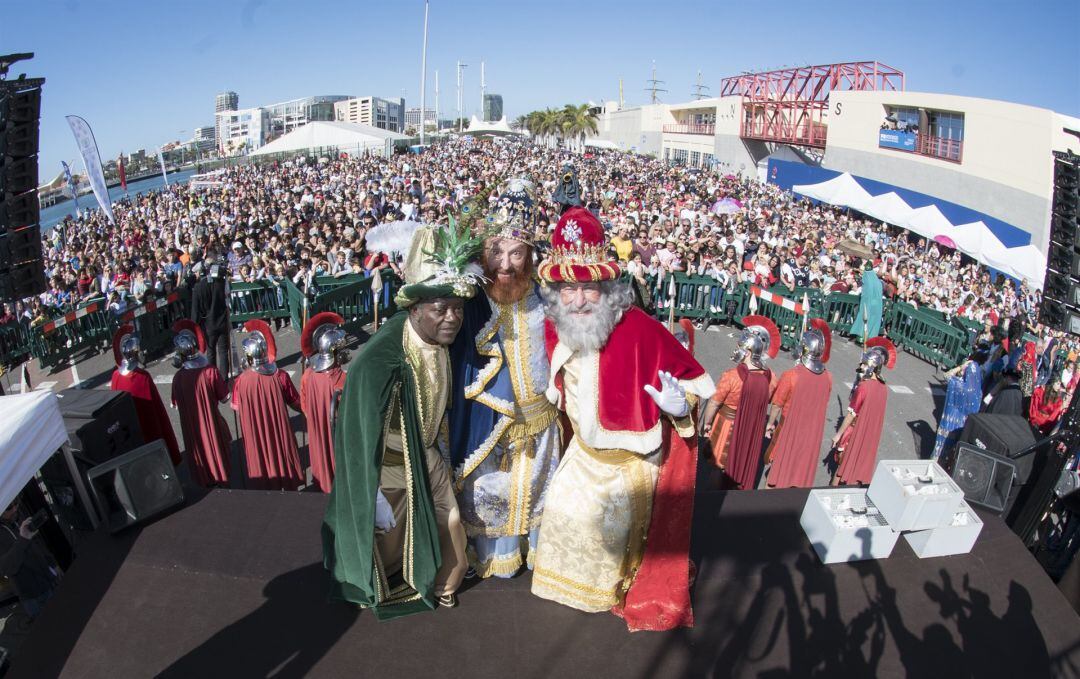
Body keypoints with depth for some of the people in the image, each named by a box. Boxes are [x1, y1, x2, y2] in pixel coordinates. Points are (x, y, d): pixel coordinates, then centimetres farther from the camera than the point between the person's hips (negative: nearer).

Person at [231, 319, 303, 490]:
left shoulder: (241, 381, -18)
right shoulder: (280, 376, -18)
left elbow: (236, 407, 1)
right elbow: (297, 405, -8)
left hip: (256, 437, 0)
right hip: (280, 435, 0)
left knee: (262, 466, 19)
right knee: (284, 463, 20)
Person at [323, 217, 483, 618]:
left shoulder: (440, 342, -14)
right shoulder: (381, 360, -34)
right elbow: (365, 432, -27)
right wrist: (374, 497, -20)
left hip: (427, 454, 6)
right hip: (388, 463, -5)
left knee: (449, 524, 14)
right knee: (388, 535, 17)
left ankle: (442, 586, 43)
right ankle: (380, 589, 49)